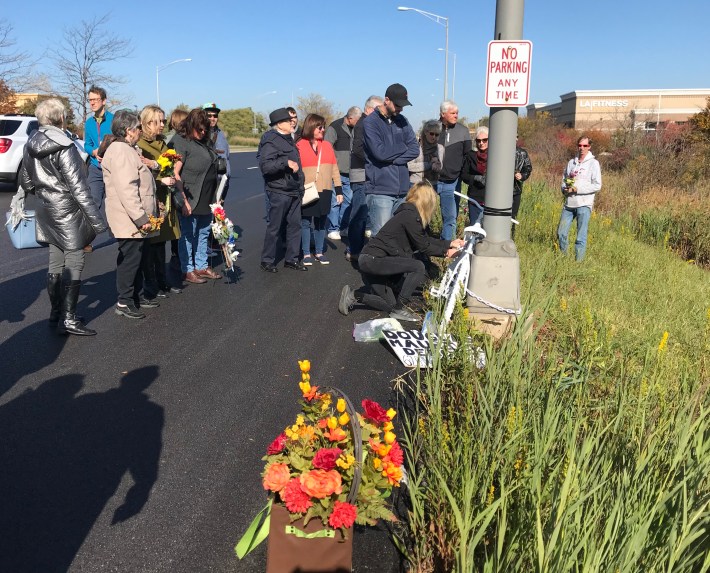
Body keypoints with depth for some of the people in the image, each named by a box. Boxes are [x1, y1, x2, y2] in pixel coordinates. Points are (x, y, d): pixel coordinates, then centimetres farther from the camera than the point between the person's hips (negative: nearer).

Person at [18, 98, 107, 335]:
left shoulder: (30, 146, 6)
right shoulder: (64, 147, -18)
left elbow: (25, 181, 15)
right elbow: (78, 188, -21)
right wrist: (97, 220, -19)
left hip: (47, 213, 8)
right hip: (68, 213, -8)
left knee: (55, 264, 16)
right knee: (74, 264, -1)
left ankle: (56, 313, 24)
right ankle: (68, 319, 1)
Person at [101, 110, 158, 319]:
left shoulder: (125, 149, 18)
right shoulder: (121, 151, -18)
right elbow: (126, 190, -25)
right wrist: (141, 218, -26)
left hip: (135, 218, 11)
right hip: (129, 220, -11)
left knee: (135, 257, 17)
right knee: (130, 258, -4)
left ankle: (135, 296, 27)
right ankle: (124, 302, 4)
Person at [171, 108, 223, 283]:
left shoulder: (204, 142, 12)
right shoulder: (180, 142, -12)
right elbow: (175, 173, -17)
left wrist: (215, 196, 17)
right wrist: (184, 200, -21)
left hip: (207, 200, 8)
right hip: (191, 201, -8)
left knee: (203, 234, 16)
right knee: (188, 236, 3)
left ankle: (201, 266, 29)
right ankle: (187, 270, 14)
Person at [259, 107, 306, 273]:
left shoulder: (288, 139, 17)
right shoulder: (271, 141, -12)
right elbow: (265, 165, -23)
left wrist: (300, 187, 21)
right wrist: (286, 162, -29)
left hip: (294, 191, 8)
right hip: (279, 192, -8)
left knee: (295, 225, 9)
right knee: (274, 227, -1)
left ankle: (291, 259, 19)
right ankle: (267, 261, 10)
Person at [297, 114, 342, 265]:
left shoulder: (327, 145, 9)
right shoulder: (299, 146, -3)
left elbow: (334, 169, 10)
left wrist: (339, 190, 5)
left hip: (324, 191, 3)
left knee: (321, 223, 9)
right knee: (306, 223, 2)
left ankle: (319, 252, 19)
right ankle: (306, 254, 13)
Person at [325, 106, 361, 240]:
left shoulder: (356, 128, 11)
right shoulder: (335, 127, -9)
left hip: (350, 173, 7)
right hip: (337, 173, -7)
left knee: (348, 200, 10)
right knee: (335, 201, -5)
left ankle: (343, 228, 21)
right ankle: (333, 229, 3)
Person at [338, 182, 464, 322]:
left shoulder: (410, 213, 11)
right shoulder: (410, 216, -18)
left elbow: (425, 239, 18)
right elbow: (423, 246, -11)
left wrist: (450, 243, 20)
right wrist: (445, 252, 0)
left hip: (371, 261, 10)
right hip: (372, 260, -10)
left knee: (390, 304, 15)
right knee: (418, 267, -20)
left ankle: (353, 295, 16)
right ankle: (399, 309, -10)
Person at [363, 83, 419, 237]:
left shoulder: (402, 121, 14)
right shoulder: (370, 122, -3)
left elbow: (415, 149, 5)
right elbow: (380, 152, -16)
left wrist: (393, 158, -10)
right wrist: (403, 147, 0)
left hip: (402, 190, 6)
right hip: (380, 190, -6)